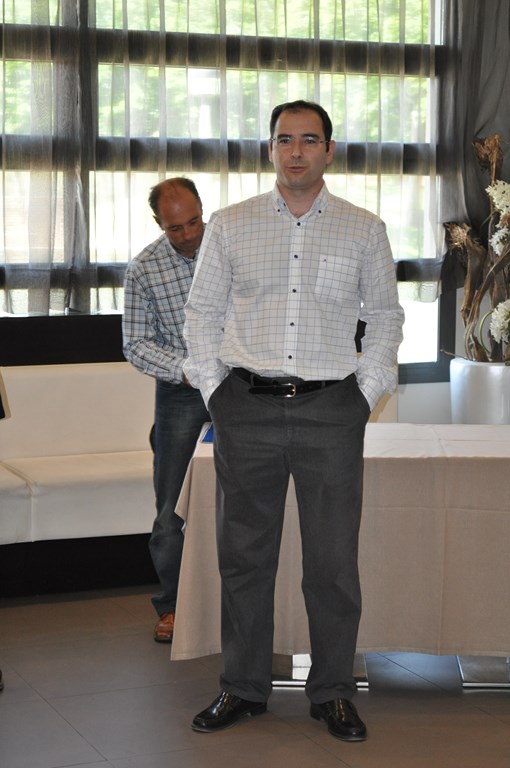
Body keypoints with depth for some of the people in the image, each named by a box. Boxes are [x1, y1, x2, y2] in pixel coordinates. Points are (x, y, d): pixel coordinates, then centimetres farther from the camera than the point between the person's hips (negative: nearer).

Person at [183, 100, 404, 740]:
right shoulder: (229, 226, 8)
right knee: (243, 554, 7)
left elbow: (385, 319, 13)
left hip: (331, 410, 0)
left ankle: (333, 693, 16)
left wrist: (366, 394, 3)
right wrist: (214, 391, 2)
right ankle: (242, 687, 21)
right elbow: (202, 311, 11)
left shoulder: (364, 231, 7)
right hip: (247, 409, 1)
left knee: (333, 560, 2)